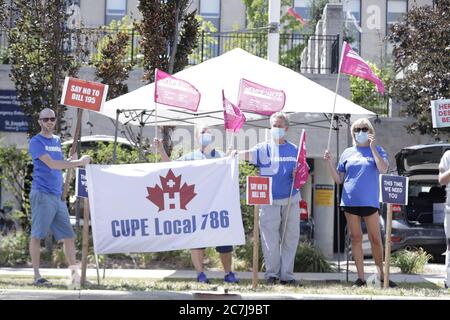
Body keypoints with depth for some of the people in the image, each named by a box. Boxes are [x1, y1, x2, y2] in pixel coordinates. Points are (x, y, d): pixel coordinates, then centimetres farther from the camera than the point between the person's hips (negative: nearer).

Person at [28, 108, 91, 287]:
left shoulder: (57, 141, 19)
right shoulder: (36, 142, -5)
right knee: (37, 235, -5)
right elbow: (51, 164, -15)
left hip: (58, 195, 7)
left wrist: (73, 161, 5)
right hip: (42, 194, -7)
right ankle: (37, 276, -4)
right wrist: (78, 162, -13)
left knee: (68, 236, 4)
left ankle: (74, 273, 9)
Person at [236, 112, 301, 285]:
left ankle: (287, 274, 13)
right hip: (269, 201, -3)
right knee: (270, 239, -2)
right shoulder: (264, 149, 1)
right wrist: (234, 154, -37)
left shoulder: (294, 150, 9)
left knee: (290, 238, 6)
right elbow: (247, 154, -16)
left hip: (291, 199, 3)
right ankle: (271, 273, 9)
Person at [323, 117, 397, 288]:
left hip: (370, 201, -2)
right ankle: (360, 278, 9)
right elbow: (338, 179, 12)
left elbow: (383, 169, -15)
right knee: (356, 239, 4)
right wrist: (330, 162, -2)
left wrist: (372, 147, -16)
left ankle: (382, 275, 12)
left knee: (375, 239, 1)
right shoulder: (347, 153, 11)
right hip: (350, 201, 2)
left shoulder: (377, 150, 5)